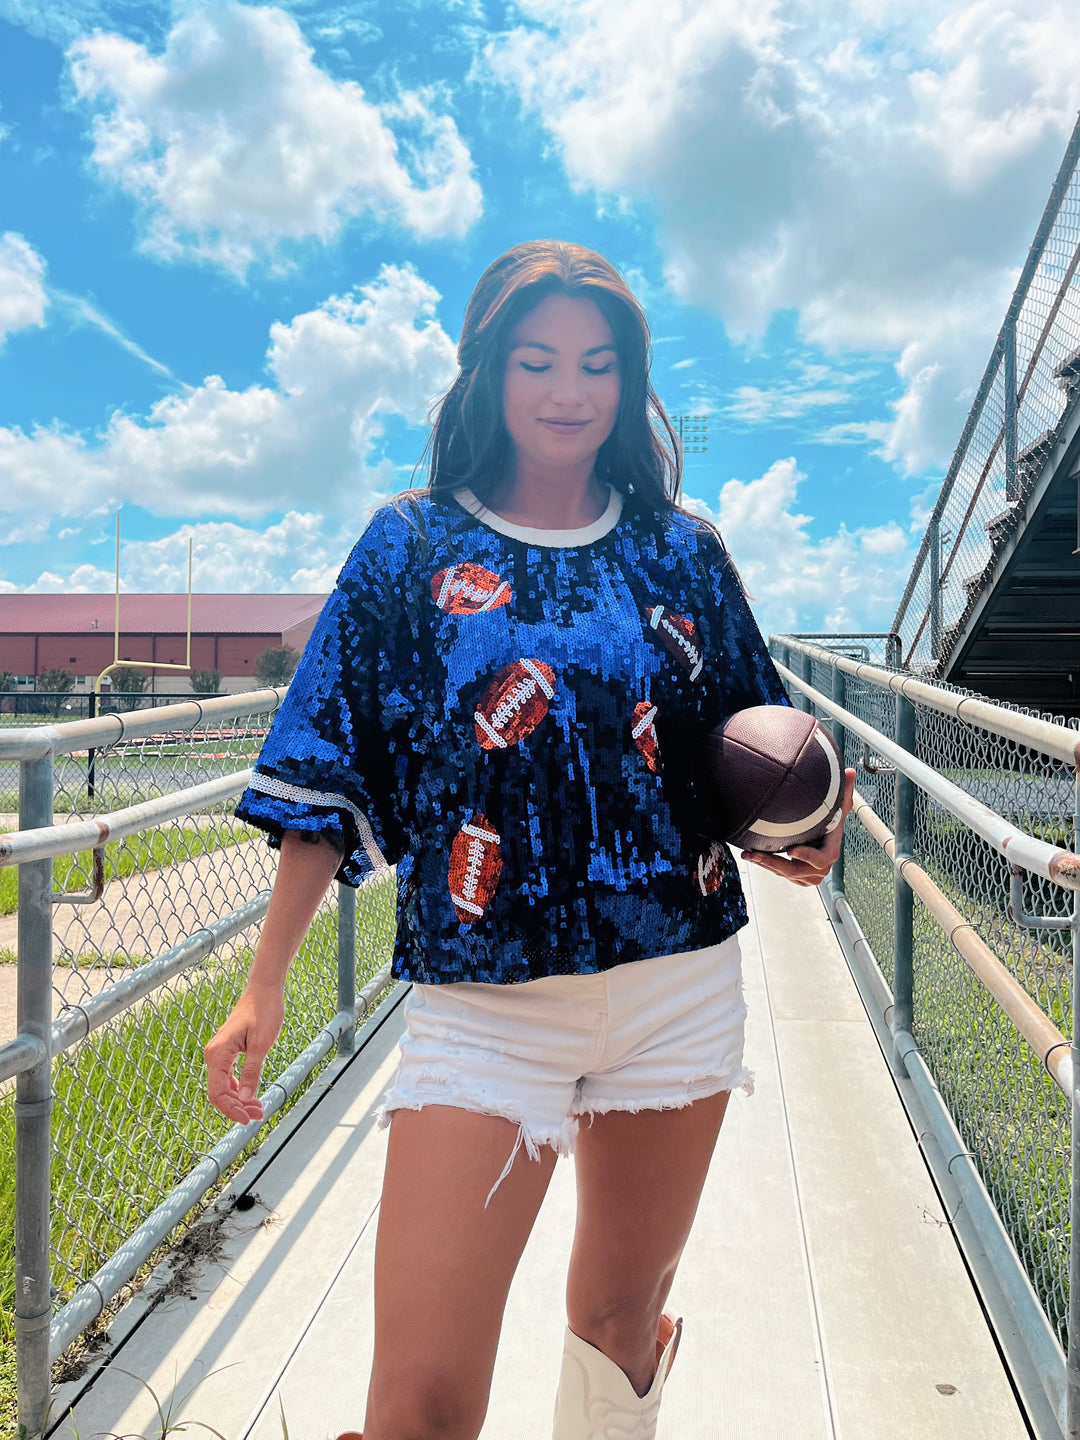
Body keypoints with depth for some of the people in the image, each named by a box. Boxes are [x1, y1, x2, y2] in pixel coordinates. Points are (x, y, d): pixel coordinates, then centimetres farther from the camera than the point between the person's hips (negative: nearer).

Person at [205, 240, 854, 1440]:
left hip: (679, 983, 3)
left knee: (622, 1321, 20)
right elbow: (326, 775, 0)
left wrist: (793, 838, -7)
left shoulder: (680, 552, 7)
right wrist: (264, 987, -6)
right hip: (482, 1002, -2)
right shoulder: (410, 545, 1)